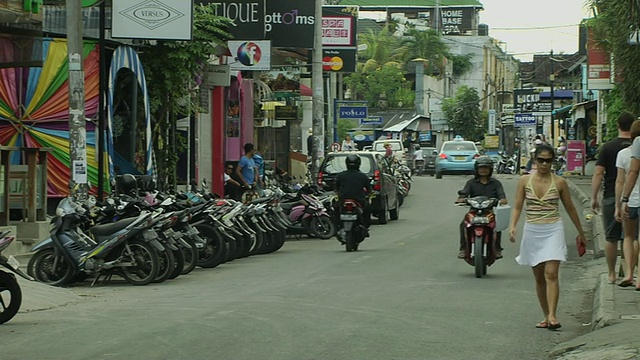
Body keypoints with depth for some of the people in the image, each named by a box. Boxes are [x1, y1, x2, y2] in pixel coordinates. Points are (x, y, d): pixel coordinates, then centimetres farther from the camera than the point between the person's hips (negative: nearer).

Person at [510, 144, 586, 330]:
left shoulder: (559, 183, 1)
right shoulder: (525, 181, 3)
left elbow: (570, 208, 11)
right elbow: (517, 207, 3)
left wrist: (580, 233, 18)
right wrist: (512, 226, -15)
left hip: (553, 231, -2)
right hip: (532, 231, 2)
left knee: (551, 274, -15)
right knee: (539, 278, 8)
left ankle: (552, 315, -20)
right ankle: (546, 316, 17)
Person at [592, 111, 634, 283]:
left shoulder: (608, 147, -3)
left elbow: (598, 173, -6)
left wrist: (594, 197, -1)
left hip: (611, 198, 0)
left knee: (611, 238, 9)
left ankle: (612, 274, 16)